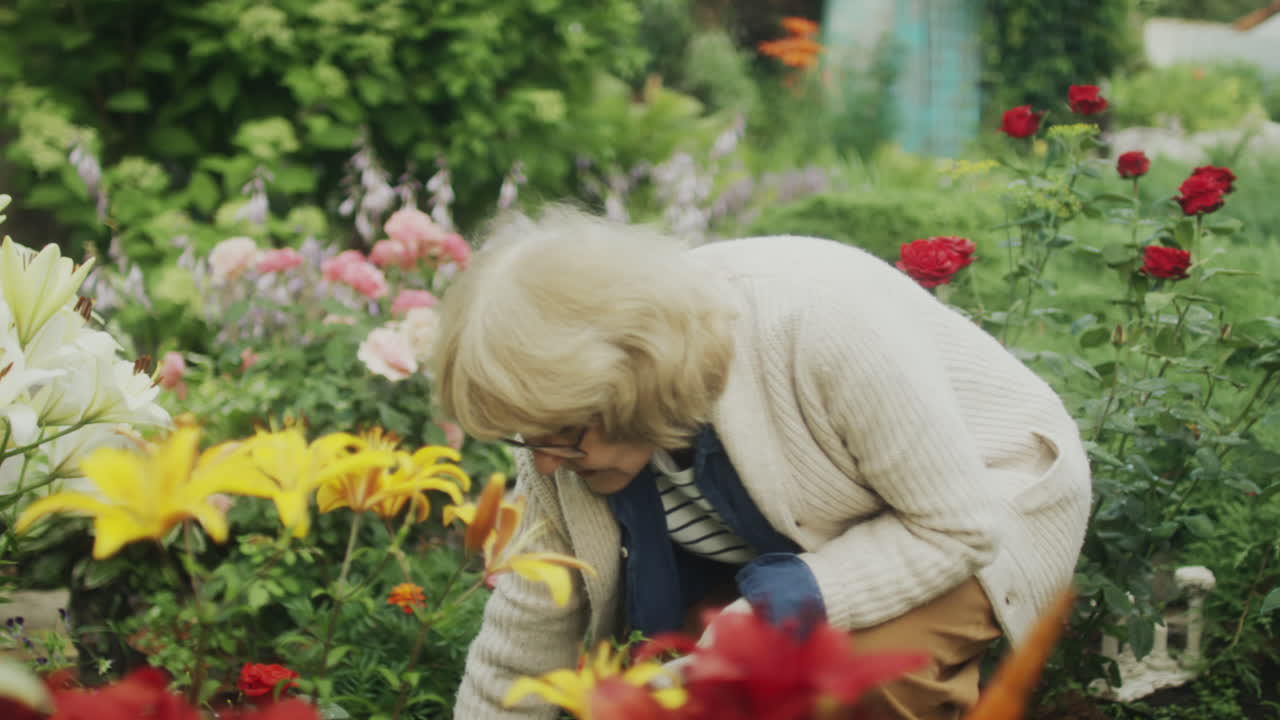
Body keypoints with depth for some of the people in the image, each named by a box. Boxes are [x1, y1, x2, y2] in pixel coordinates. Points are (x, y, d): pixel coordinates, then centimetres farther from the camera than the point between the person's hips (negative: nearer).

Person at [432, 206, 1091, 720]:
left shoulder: (826, 323, -39)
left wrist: (776, 608, -38)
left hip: (990, 488, -5)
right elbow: (518, 655, -10)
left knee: (882, 653, -33)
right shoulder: (570, 425, -20)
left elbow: (959, 526, -29)